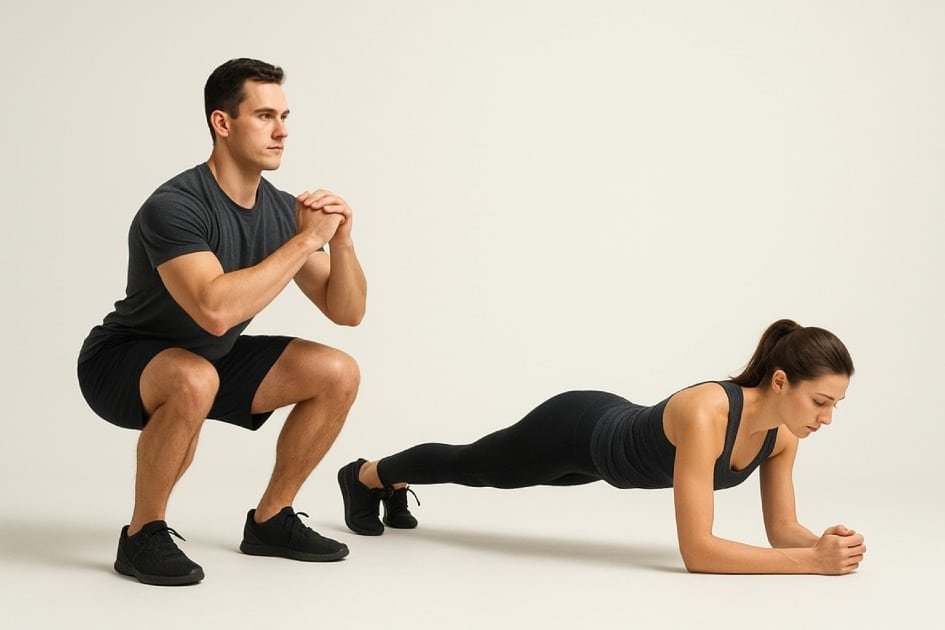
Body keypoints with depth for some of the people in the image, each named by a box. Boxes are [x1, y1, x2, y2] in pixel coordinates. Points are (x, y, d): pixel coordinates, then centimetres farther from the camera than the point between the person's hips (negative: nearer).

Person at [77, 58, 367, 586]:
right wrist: (307, 240, -37)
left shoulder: (283, 209, -6)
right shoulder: (175, 207, -29)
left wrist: (341, 242, -24)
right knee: (195, 381, -40)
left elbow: (347, 312, -4)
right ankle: (143, 536, -17)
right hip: (122, 363, -7)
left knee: (338, 374, -7)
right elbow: (216, 310, -44)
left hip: (213, 359, 7)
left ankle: (270, 521, 7)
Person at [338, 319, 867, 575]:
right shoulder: (705, 414, -45)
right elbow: (697, 550, -46)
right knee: (471, 464, 22)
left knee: (478, 473, 32)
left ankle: (397, 487, 61)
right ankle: (365, 475, 52)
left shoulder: (782, 431, -22)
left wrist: (822, 542, -32)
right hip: (575, 431, -6)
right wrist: (812, 561, -48)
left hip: (613, 432, 6)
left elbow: (782, 529, -10)